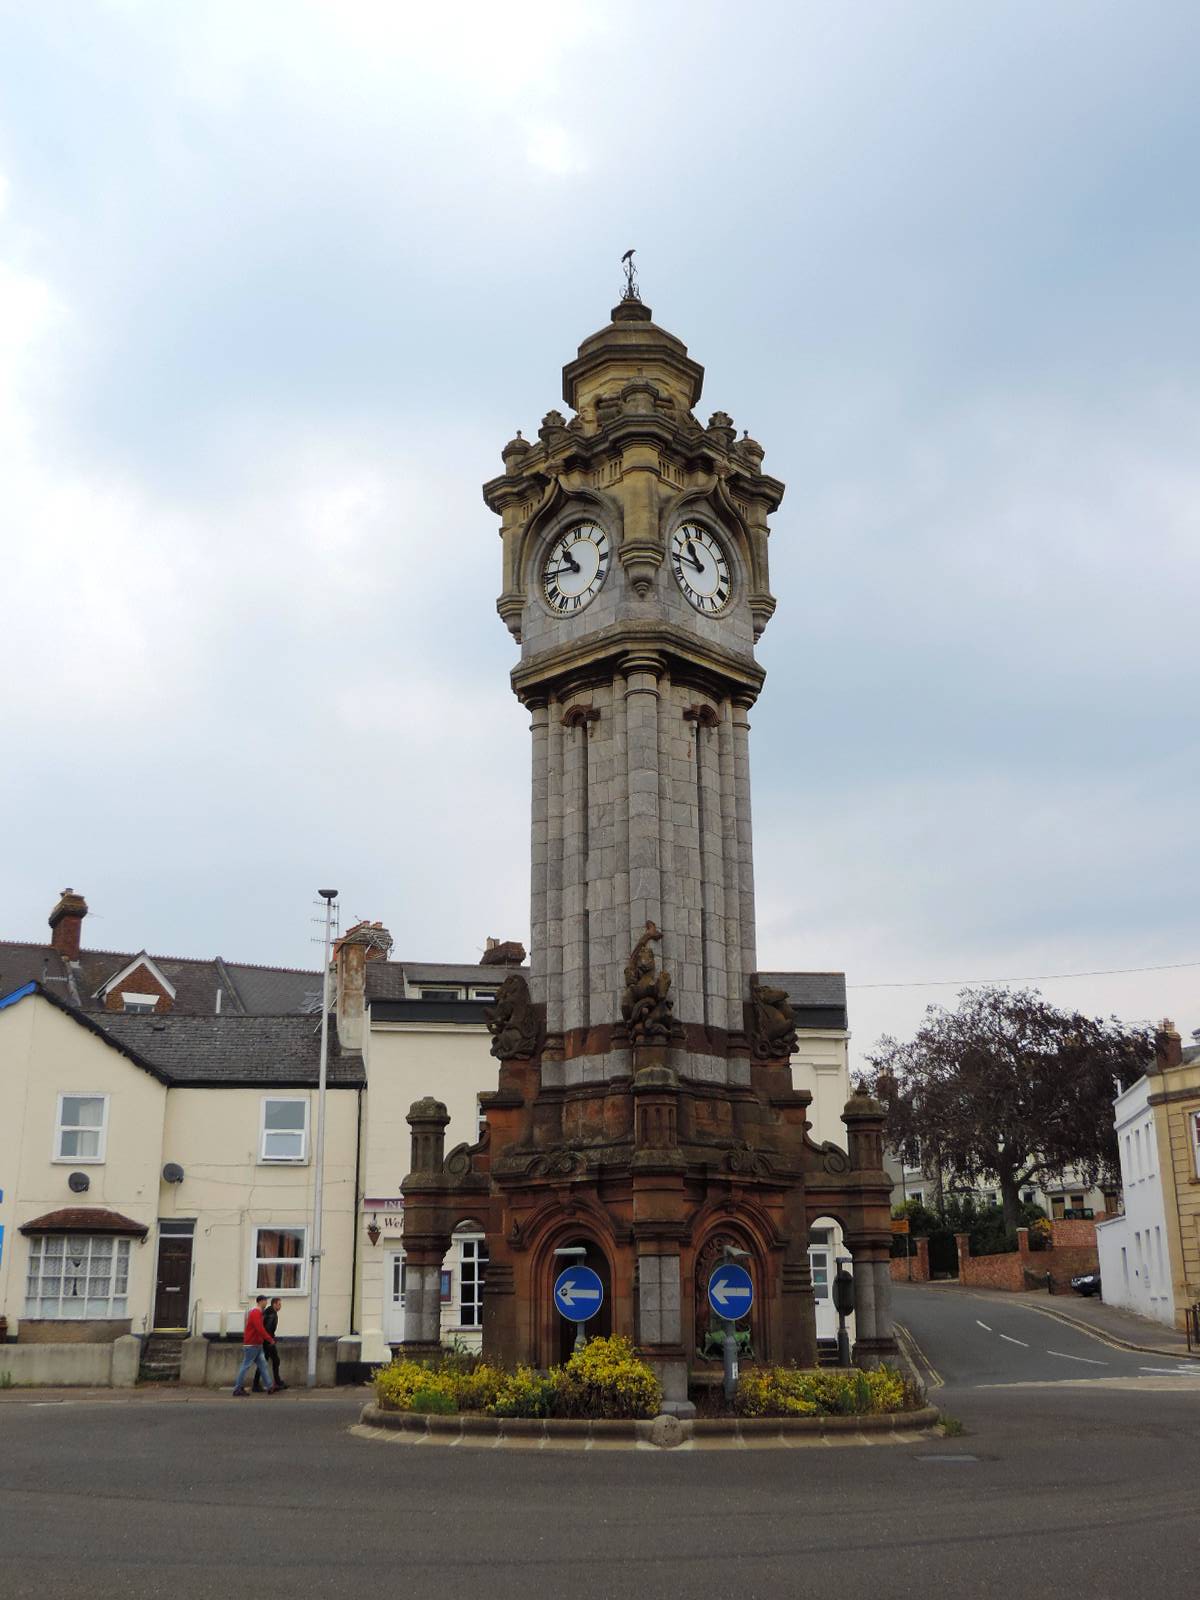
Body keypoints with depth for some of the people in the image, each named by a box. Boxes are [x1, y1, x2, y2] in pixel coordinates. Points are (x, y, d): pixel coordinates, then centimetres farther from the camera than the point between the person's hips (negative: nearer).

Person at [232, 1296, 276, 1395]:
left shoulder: (257, 1312, 15)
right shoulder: (255, 1313, -17)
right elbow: (260, 1329, -23)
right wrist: (270, 1339, -17)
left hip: (257, 1345, 10)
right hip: (252, 1345, -10)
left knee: (263, 1365, 7)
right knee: (246, 1366, -3)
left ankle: (269, 1387, 7)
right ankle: (237, 1388, 4)